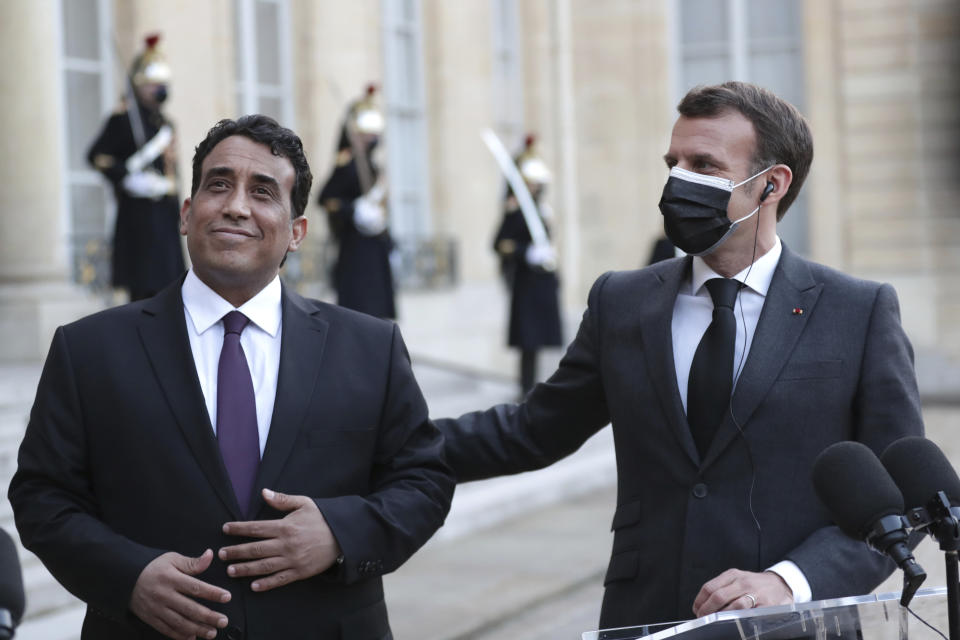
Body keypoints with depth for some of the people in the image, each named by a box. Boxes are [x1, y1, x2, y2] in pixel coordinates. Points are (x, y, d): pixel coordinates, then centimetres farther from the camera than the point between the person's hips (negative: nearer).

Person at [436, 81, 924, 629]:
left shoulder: (861, 312, -5)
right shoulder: (620, 303, 4)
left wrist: (790, 582, -18)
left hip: (794, 622, -2)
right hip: (645, 616, 2)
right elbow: (533, 432, 12)